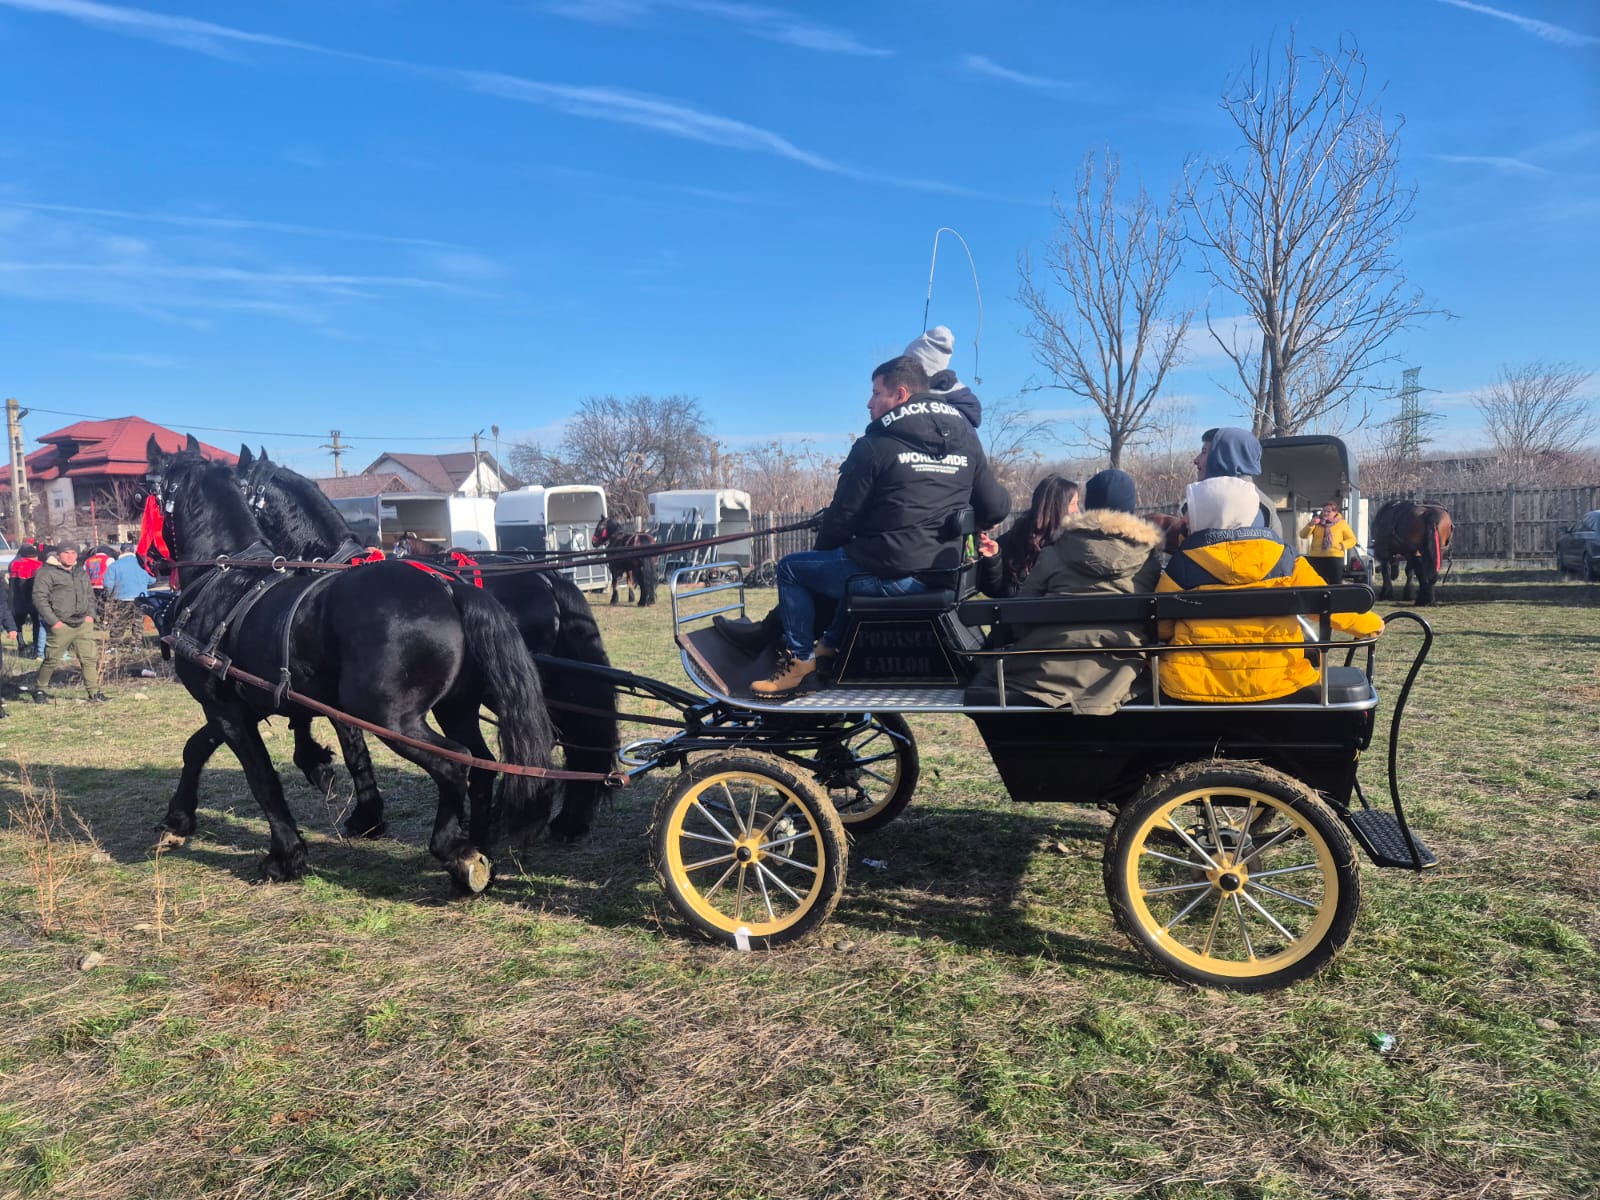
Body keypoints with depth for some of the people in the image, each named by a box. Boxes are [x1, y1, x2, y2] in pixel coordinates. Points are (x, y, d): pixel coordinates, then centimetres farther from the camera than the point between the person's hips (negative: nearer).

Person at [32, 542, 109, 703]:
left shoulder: (80, 572, 17)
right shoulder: (47, 573, -5)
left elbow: (90, 594, 25)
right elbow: (39, 598, -10)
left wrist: (90, 614, 10)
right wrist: (53, 621, -14)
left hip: (84, 624, 6)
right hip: (60, 626, -6)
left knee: (90, 658, 3)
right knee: (51, 660, 2)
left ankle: (94, 692, 7)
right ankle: (39, 690, 20)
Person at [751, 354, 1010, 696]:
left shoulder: (876, 444, -8)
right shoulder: (966, 439, 8)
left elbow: (843, 517, -5)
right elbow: (995, 507, 9)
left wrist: (822, 549, 15)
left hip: (891, 575, -7)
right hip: (942, 574, 7)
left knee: (791, 568, 13)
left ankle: (799, 661, 14)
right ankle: (829, 645, 42)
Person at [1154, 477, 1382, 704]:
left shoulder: (1182, 564, -4)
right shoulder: (1279, 555, 1)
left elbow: (1160, 625, 5)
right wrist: (1369, 622, 24)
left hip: (1197, 682, -2)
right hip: (1273, 681, 2)